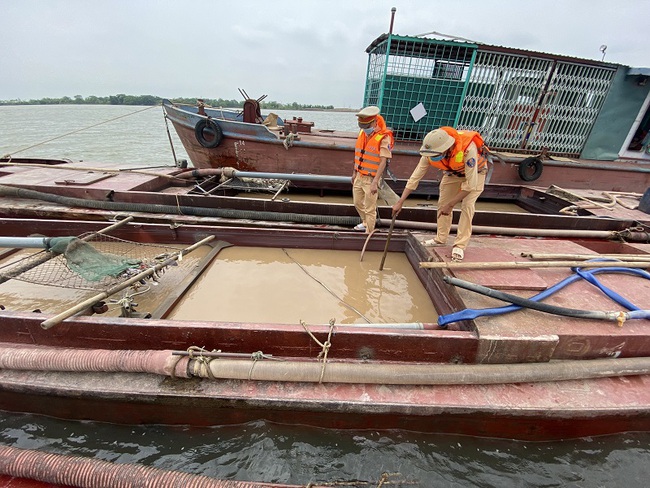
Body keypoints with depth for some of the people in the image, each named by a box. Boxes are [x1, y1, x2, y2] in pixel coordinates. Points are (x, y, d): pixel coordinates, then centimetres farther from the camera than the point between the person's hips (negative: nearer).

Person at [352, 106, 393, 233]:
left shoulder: (384, 137, -16)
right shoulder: (362, 132, 5)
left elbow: (383, 162, -20)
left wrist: (375, 182, -25)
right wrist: (354, 172, 17)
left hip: (371, 178, -7)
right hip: (359, 176, 8)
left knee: (370, 209, 1)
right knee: (357, 202, 21)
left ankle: (369, 232, 16)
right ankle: (366, 222, 45)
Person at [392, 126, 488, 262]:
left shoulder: (468, 148, -42)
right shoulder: (430, 152, -29)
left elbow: (471, 184, -36)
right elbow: (415, 176, -23)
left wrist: (450, 205, -32)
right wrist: (400, 202, -25)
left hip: (474, 172, -4)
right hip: (453, 172, 4)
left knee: (467, 206, -16)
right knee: (442, 204, 2)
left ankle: (460, 245, -7)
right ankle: (441, 239, 18)